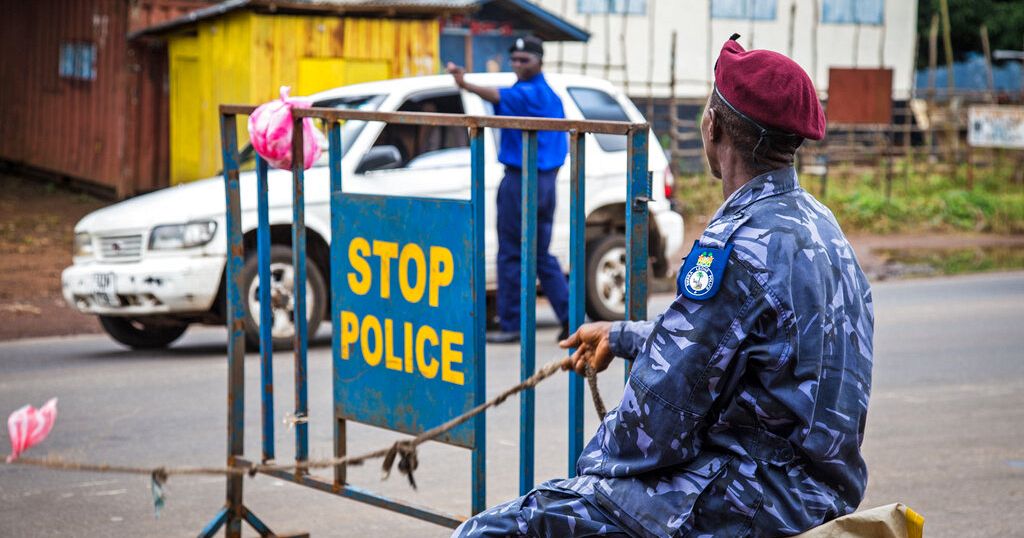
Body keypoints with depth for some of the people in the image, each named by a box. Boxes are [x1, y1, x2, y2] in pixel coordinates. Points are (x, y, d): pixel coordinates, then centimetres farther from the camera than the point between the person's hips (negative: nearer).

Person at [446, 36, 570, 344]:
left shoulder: (527, 93, -12)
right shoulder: (551, 96, 16)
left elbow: (498, 96, -34)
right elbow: (561, 147, 20)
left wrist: (465, 84, -47)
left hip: (520, 180, -9)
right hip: (546, 180, 9)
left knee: (511, 255, -2)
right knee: (541, 255, 14)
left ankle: (511, 325, 1)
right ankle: (570, 318, 10)